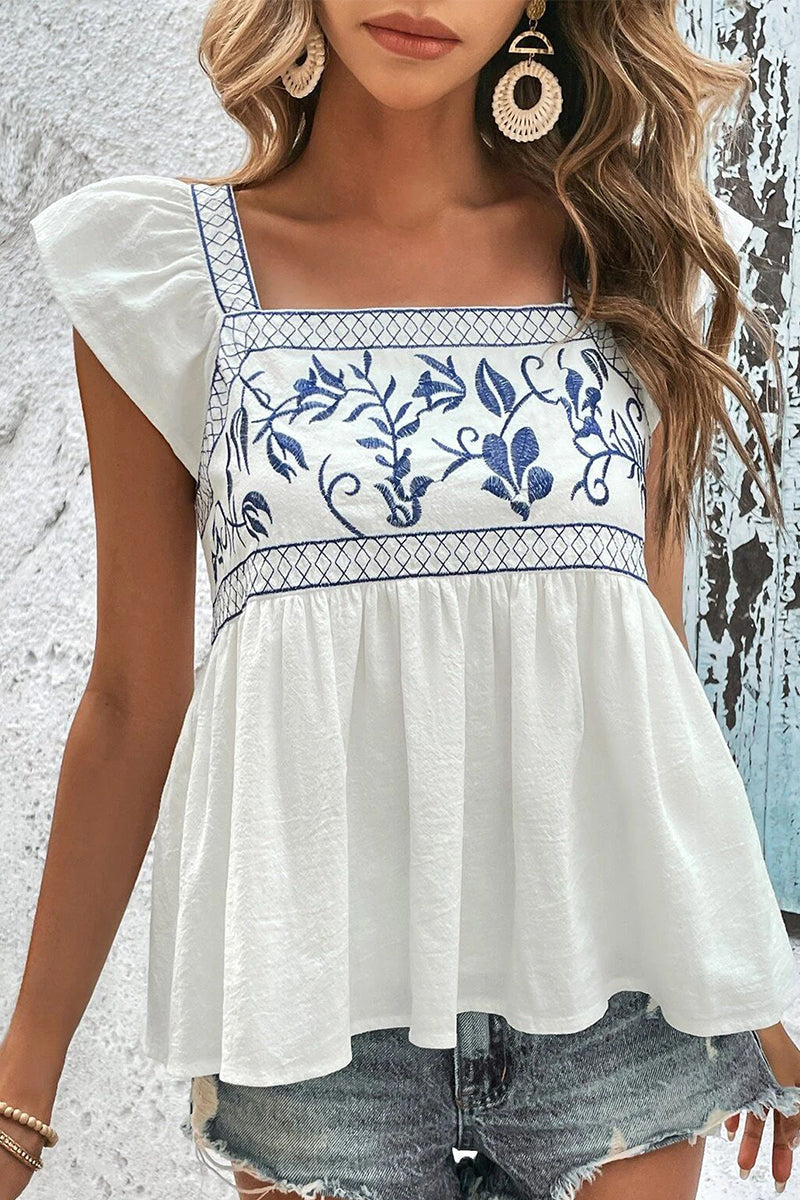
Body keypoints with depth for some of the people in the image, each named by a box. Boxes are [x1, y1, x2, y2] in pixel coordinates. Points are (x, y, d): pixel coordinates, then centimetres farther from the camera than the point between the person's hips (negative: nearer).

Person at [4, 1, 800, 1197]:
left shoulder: (638, 255, 3)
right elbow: (132, 703, 0)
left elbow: (652, 660, 9)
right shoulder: (164, 267, -2)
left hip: (618, 977, 2)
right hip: (319, 995, -1)